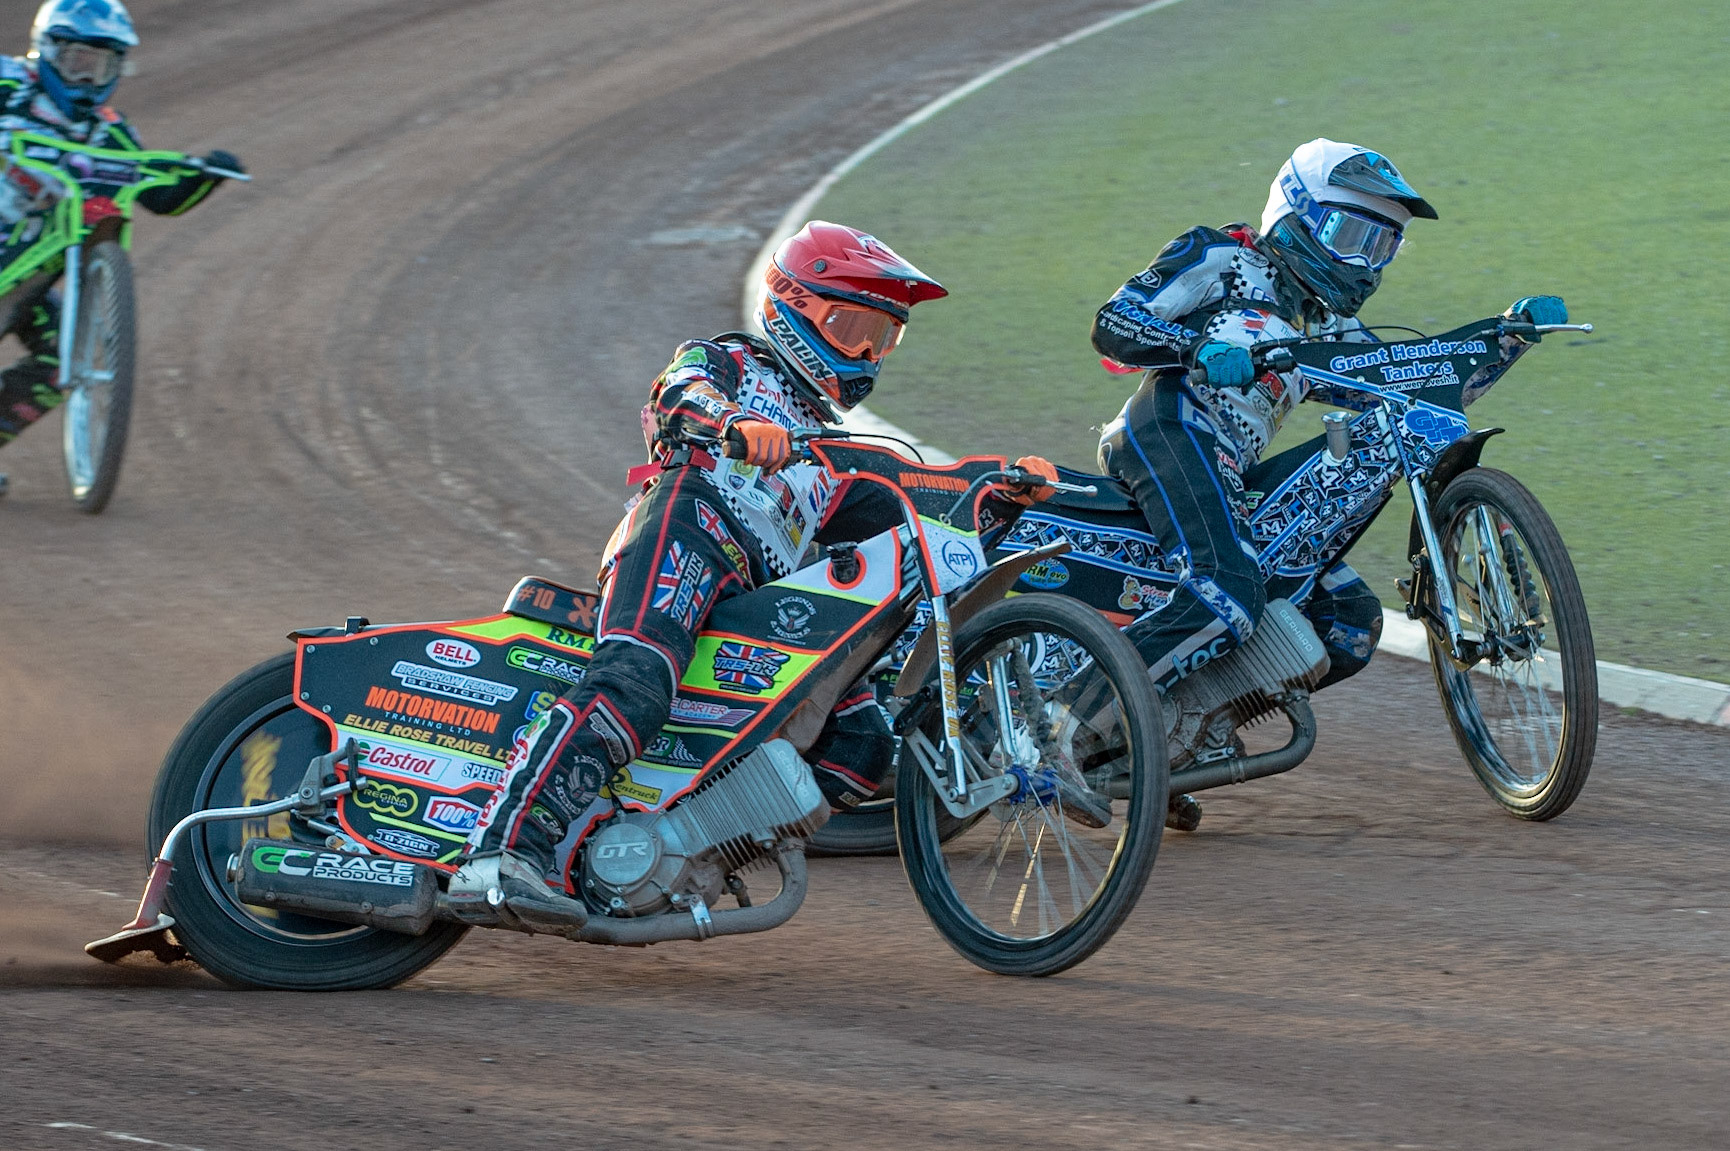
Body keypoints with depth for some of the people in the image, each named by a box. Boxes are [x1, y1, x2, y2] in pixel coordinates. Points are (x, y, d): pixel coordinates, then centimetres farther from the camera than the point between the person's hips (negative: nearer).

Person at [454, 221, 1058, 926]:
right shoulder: (726, 361, 20)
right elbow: (678, 398, -4)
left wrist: (1008, 492, 19)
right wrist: (737, 425, -28)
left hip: (759, 602, 7)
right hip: (691, 527, -7)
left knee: (863, 742, -7)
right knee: (635, 683, -34)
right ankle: (502, 853, -47)